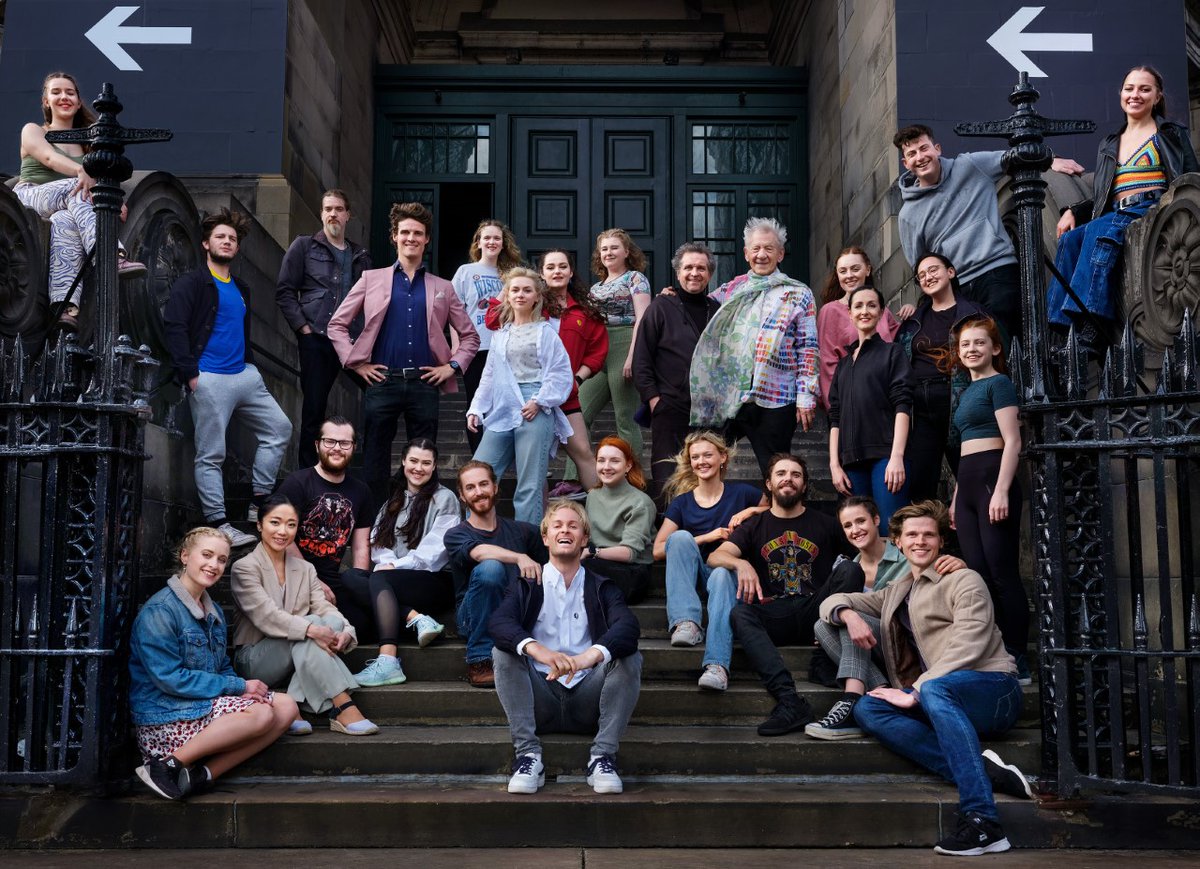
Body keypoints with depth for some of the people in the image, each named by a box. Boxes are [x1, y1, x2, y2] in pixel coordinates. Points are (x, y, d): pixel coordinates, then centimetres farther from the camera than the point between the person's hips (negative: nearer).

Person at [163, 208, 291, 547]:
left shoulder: (241, 288, 18)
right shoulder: (191, 284, -4)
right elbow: (174, 327, -14)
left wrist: (250, 364, 17)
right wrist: (190, 373, -20)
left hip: (244, 376, 8)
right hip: (209, 379, -8)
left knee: (279, 429, 7)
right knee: (211, 455, -3)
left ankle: (259, 504, 15)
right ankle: (218, 525, 3)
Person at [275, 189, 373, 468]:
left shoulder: (360, 256, 16)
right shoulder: (303, 246, 6)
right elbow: (284, 290, 1)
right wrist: (303, 327, -7)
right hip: (315, 339, -3)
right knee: (314, 407, -2)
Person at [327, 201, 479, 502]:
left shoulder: (442, 288, 14)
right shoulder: (372, 279, 10)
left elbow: (470, 335, 19)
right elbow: (337, 324, 9)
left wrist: (453, 366, 5)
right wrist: (357, 363, 0)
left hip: (424, 384, 1)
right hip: (382, 382, -1)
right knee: (375, 462, 2)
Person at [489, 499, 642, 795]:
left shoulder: (602, 588, 13)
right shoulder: (527, 586, 12)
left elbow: (628, 627, -10)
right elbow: (499, 623, -11)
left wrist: (590, 656, -33)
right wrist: (537, 649, -34)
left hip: (587, 701, 0)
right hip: (540, 701, 0)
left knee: (629, 657, -22)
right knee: (503, 652, -22)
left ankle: (603, 757, -21)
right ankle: (528, 754, -24)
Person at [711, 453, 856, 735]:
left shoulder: (825, 524, 18)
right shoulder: (754, 526, 18)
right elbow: (715, 556, 2)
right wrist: (740, 564, -20)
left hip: (815, 614, 0)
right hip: (773, 618, 0)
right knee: (739, 613, -32)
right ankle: (789, 701, -45)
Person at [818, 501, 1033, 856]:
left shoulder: (964, 581, 4)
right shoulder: (895, 594, 25)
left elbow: (967, 648, -11)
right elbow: (834, 600, 25)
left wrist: (915, 692, -18)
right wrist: (848, 614, 0)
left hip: (994, 691, -6)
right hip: (939, 702, 6)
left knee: (934, 688, -39)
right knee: (866, 709, -21)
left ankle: (981, 820, -47)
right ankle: (981, 769, -29)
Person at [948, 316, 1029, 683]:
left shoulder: (998, 383, -1)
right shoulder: (966, 393, 22)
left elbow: (1012, 441, -10)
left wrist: (1002, 491, -19)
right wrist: (956, 498, 20)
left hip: (992, 478, -8)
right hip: (967, 484, 8)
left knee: (1003, 573, -10)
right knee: (979, 574, 5)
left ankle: (1017, 663, -7)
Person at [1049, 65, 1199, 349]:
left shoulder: (1172, 135, 15)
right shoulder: (1108, 146, 27)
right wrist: (1073, 211, 5)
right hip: (1116, 216, 5)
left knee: (1099, 230, -36)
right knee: (1070, 239, -28)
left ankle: (1088, 324, -47)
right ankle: (1059, 327, -36)